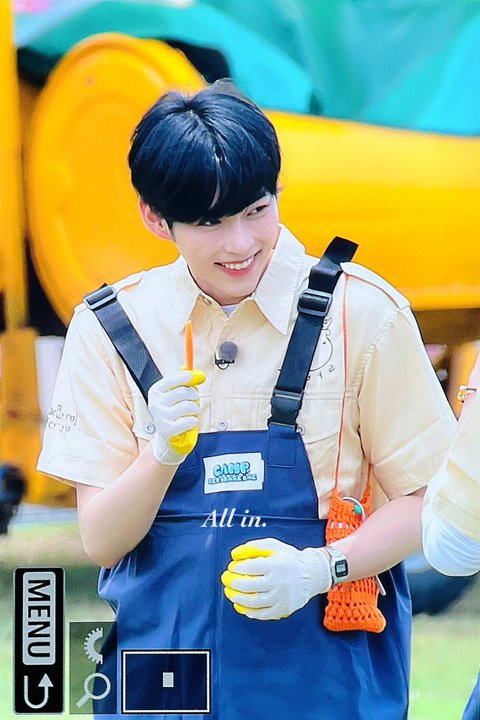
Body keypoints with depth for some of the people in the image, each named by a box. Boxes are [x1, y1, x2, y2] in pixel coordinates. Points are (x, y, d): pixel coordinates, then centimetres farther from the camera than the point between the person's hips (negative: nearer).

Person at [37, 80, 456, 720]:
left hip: (321, 666, -1)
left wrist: (319, 569, -18)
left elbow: (422, 499, -2)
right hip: (160, 660, 1)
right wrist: (163, 455, -19)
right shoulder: (111, 326, 0)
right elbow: (101, 542, -1)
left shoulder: (362, 312, -5)